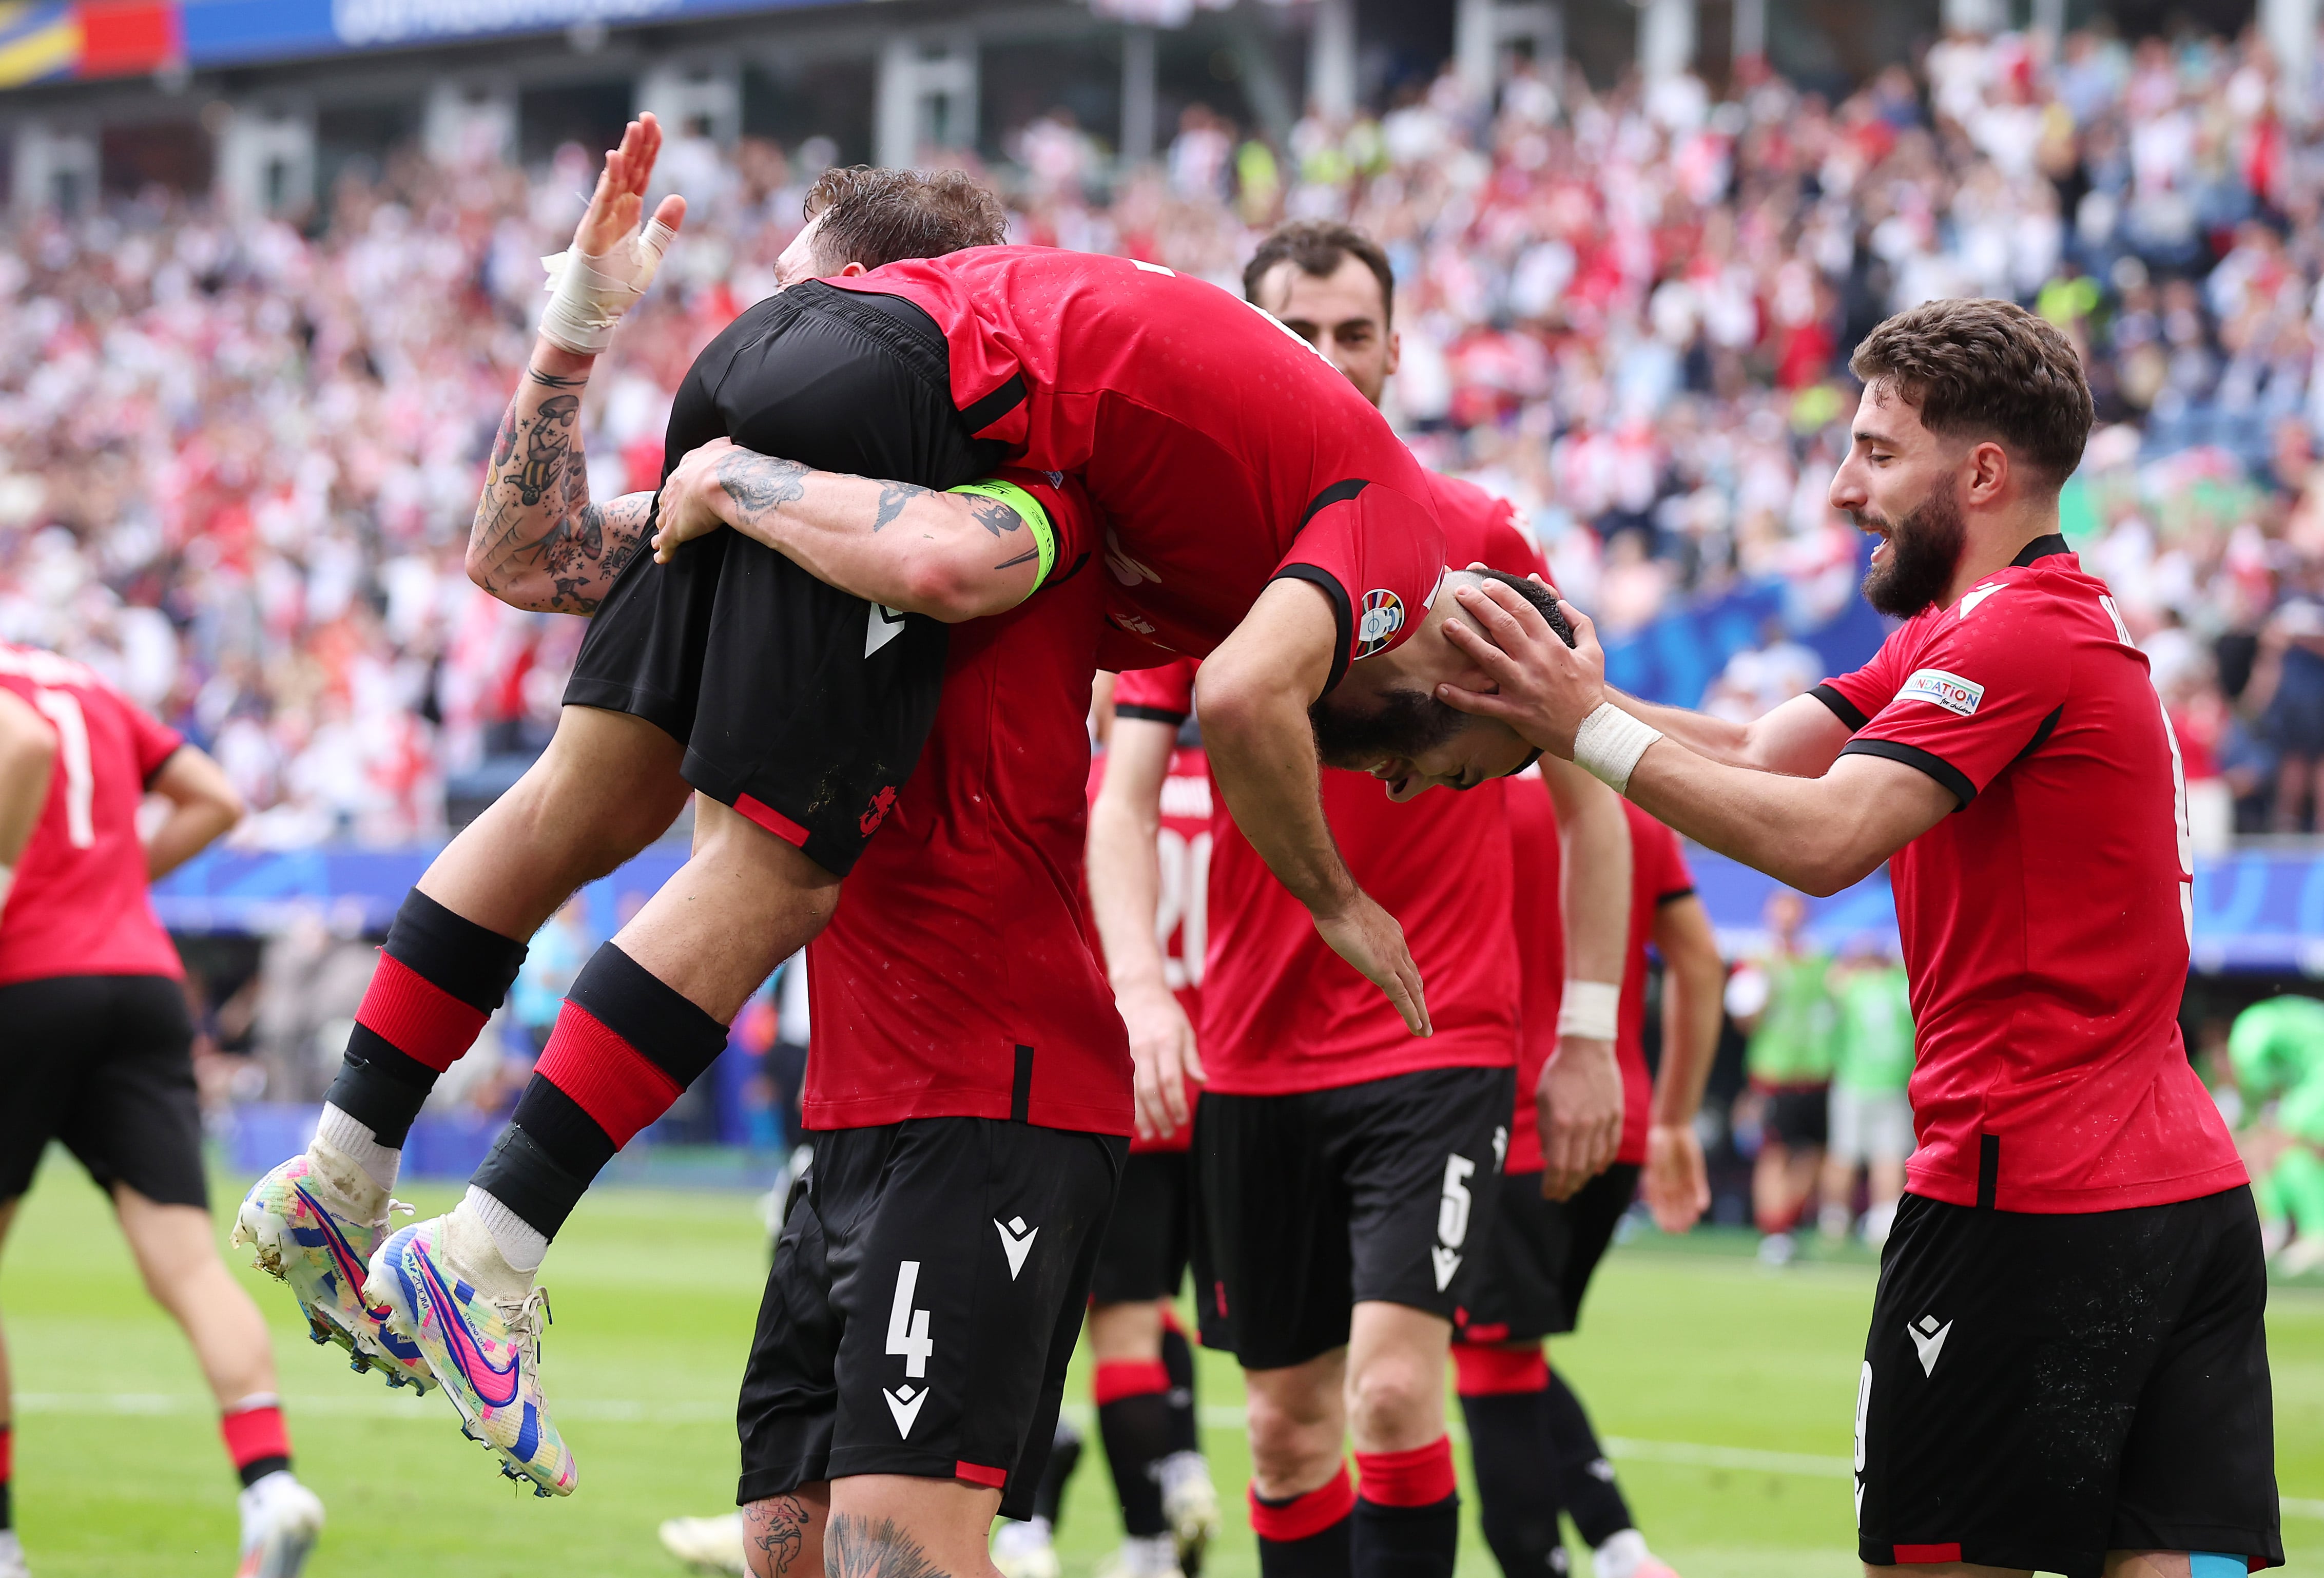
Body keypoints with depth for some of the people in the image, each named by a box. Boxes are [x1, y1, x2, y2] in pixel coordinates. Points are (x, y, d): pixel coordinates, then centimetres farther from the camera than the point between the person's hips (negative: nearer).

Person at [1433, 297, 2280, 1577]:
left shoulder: (2022, 633, -13)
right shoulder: (1947, 637, 19)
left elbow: (1823, 840, -23)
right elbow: (1758, 756, 11)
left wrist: (1592, 732, -19)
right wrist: (1558, 683, -1)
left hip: (2035, 1202, -9)